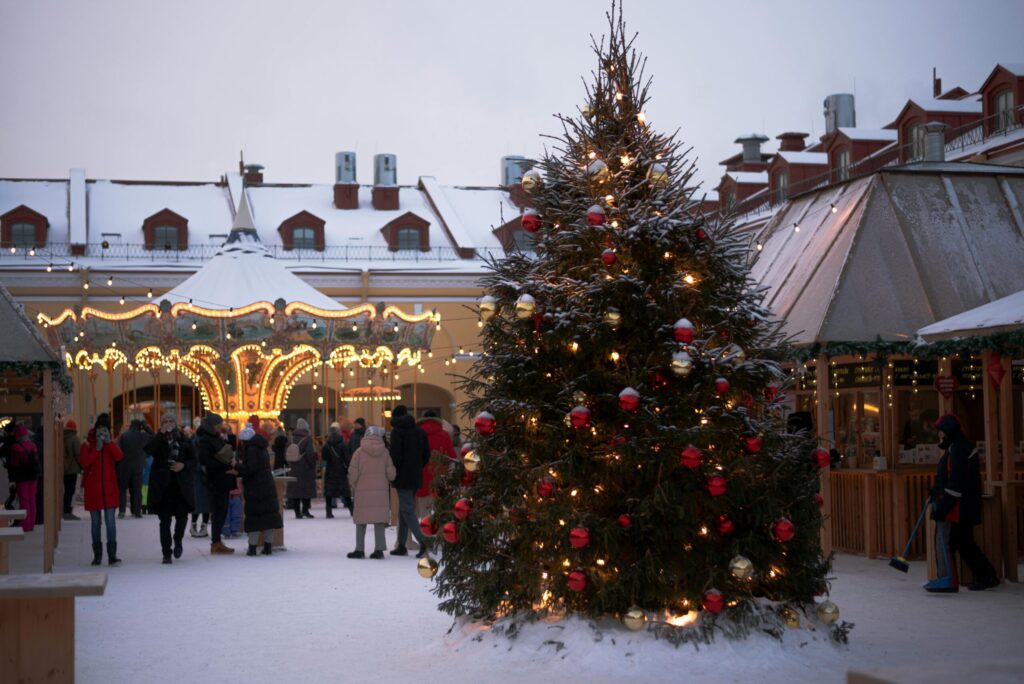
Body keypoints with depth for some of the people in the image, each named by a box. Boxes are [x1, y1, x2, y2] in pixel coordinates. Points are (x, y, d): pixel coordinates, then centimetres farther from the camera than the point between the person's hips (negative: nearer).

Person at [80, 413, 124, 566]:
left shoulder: (112, 445, 10)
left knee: (110, 521, -6)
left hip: (109, 489, 0)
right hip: (93, 489, 0)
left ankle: (112, 555, -7)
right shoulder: (87, 445, 4)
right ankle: (97, 555, 13)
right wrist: (97, 449, -17)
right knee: (96, 522, 6)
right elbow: (84, 462, -13)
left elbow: (119, 457, -11)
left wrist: (109, 443, -16)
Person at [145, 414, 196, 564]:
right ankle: (166, 554, 5)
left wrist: (183, 465, -9)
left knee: (182, 515, -5)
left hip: (181, 485, 1)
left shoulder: (184, 440, 9)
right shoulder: (158, 440, 5)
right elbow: (148, 450, -17)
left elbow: (193, 460, 11)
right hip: (162, 484, -1)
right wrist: (161, 433, -17)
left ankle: (178, 541, 25)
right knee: (165, 520, 0)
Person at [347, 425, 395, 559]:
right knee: (379, 520, 4)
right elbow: (391, 474, -1)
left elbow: (353, 474, -5)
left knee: (361, 520, 7)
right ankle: (379, 549, 0)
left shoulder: (359, 452, -5)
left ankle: (359, 550, 11)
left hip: (363, 492, -1)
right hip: (381, 492, 1)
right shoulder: (384, 452, -1)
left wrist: (353, 487, 13)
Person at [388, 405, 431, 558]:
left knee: (407, 510, -7)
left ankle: (422, 541, -21)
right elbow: (426, 454, 10)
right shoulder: (420, 431, 10)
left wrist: (392, 471, -1)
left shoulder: (397, 431, -9)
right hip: (416, 477, 7)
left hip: (403, 477, -7)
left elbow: (395, 455, -14)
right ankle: (401, 545, 18)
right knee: (405, 509, 14)